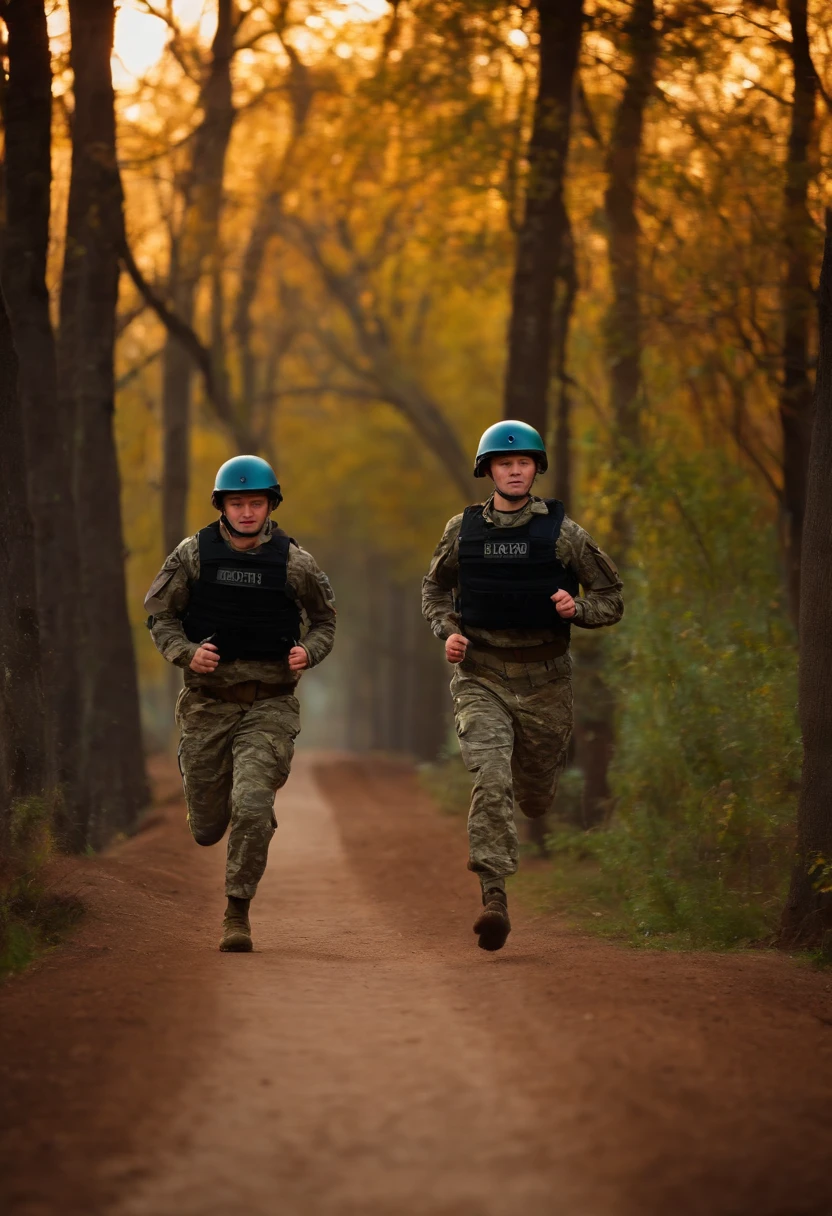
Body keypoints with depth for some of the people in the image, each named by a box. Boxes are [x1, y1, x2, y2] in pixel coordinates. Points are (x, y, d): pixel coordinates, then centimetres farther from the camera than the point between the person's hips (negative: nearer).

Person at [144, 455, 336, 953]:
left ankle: (238, 911, -5)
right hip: (208, 703, 2)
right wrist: (187, 652, -12)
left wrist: (308, 652, -9)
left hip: (269, 706, -2)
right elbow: (160, 614, 6)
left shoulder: (294, 562, -3)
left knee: (251, 808, -21)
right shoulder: (194, 555, -2)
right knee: (207, 829, 8)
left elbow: (325, 619, 11)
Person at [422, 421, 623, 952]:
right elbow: (436, 588, 18)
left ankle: (535, 781, 54)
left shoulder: (562, 533, -4)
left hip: (544, 679, 0)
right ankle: (495, 900, -22)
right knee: (490, 781, -21)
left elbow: (612, 599, 3)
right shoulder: (463, 530, 1)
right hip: (481, 675, 0)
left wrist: (577, 609, -18)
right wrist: (447, 631, -1)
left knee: (535, 798, 14)